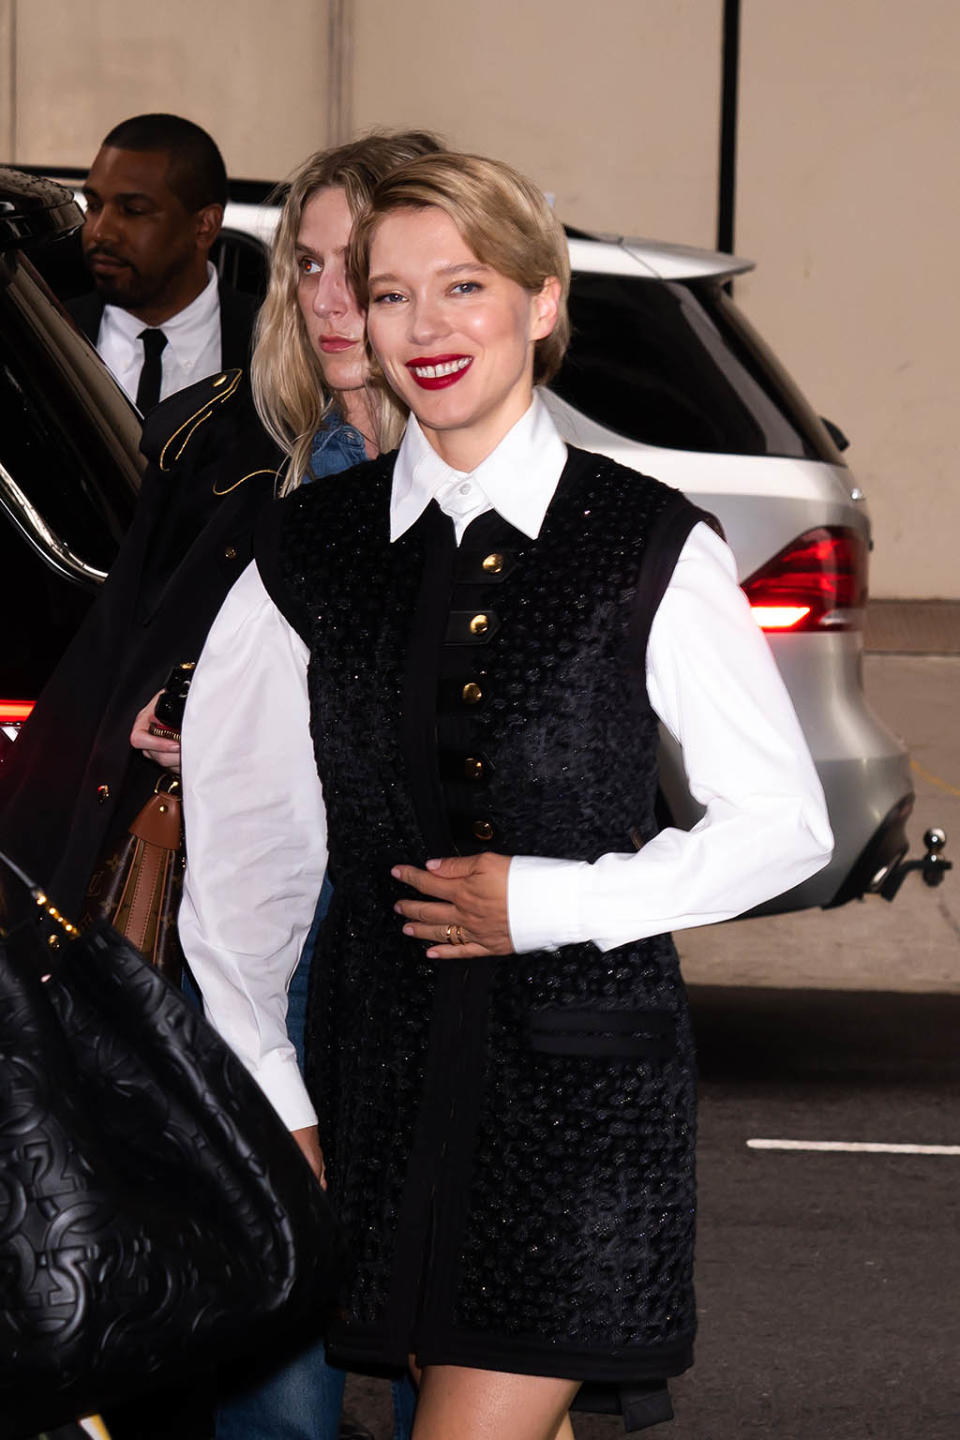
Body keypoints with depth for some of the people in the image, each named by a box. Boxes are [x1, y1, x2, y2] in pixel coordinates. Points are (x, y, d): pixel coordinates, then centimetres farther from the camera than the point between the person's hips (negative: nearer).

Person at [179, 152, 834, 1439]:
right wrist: (269, 1103, 7)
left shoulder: (649, 547, -2)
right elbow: (243, 848, 10)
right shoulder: (309, 550, 6)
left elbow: (783, 824, 1)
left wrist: (548, 902, -8)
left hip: (587, 1077, -3)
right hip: (383, 1071, 3)